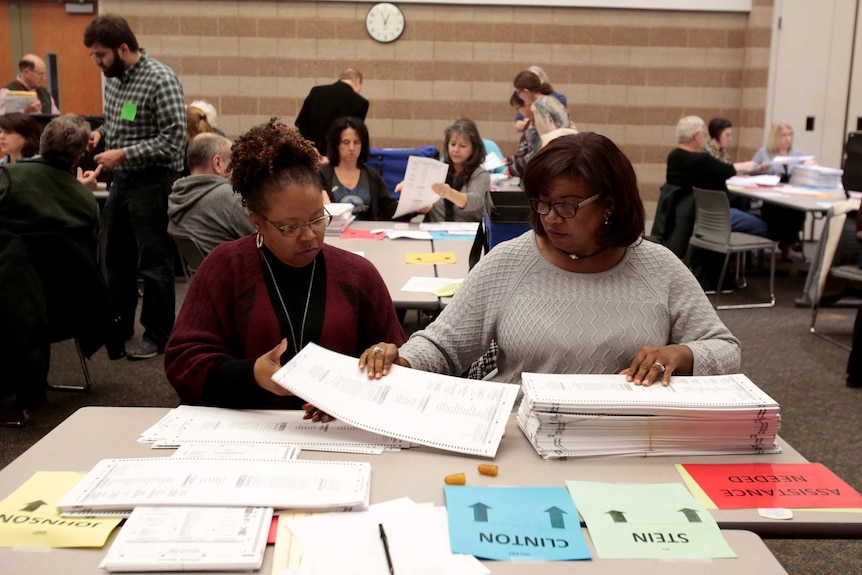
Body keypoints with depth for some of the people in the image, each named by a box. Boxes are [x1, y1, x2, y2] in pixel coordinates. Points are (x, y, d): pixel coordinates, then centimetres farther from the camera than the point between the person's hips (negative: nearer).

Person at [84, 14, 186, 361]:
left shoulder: (161, 80, -17)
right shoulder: (113, 78, 8)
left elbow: (174, 139, -21)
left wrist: (123, 154, -21)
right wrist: (100, 132, 1)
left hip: (153, 182, -8)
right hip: (121, 180, 8)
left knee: (154, 263, 1)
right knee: (116, 258, 17)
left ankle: (158, 336, 15)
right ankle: (119, 323, 33)